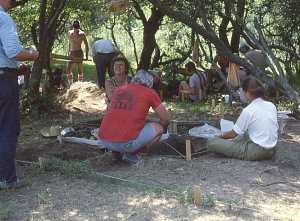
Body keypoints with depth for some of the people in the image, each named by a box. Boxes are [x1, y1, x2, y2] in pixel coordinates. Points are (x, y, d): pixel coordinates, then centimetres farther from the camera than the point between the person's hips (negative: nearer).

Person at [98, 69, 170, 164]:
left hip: (104, 140, 6)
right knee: (158, 128, 15)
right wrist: (160, 127, 35)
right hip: (127, 142, -6)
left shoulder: (119, 89, 20)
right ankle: (131, 154, 5)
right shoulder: (150, 92, 7)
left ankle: (116, 152, 18)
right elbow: (166, 118, 11)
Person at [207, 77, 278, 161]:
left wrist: (222, 136, 18)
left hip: (256, 152, -8)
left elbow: (234, 133, -4)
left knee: (211, 143, -11)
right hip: (271, 151, 8)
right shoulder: (272, 106, 2)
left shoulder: (248, 110, -15)